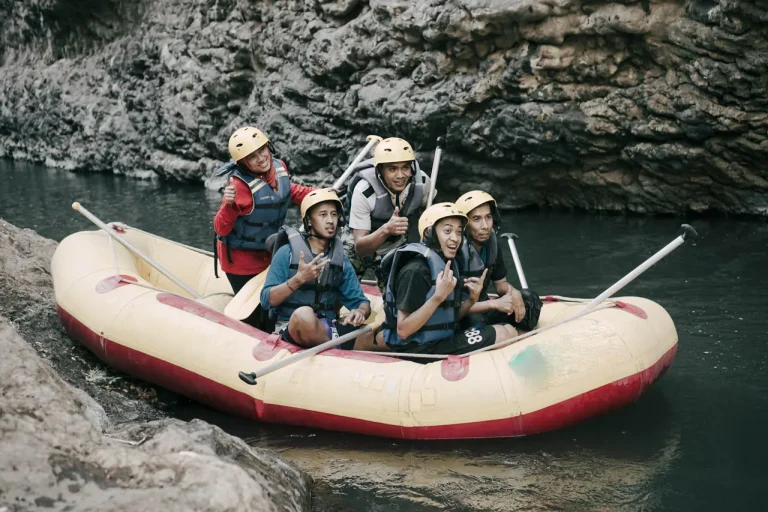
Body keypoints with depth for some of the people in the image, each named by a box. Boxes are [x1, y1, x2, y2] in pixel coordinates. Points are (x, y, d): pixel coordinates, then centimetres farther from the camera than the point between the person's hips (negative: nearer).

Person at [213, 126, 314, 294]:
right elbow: (220, 229, -28)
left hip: (267, 254, 7)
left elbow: (288, 191, 16)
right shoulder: (240, 185, -30)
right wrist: (228, 205, -45)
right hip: (240, 260, -7)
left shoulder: (279, 167, -8)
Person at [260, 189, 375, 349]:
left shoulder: (341, 260, 12)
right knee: (304, 314, -39)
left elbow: (361, 301, 11)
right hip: (292, 328, -2)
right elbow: (267, 299, -9)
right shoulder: (287, 253, -2)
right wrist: (299, 279, -23)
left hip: (328, 329, 2)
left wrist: (360, 312, -14)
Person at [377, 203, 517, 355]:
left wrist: (471, 300, -5)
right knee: (501, 335, -12)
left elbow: (449, 319, 13)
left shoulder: (447, 264, 8)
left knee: (509, 330, 4)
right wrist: (438, 297, -29)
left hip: (443, 340, 9)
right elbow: (403, 330, -24)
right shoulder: (416, 270, -20)